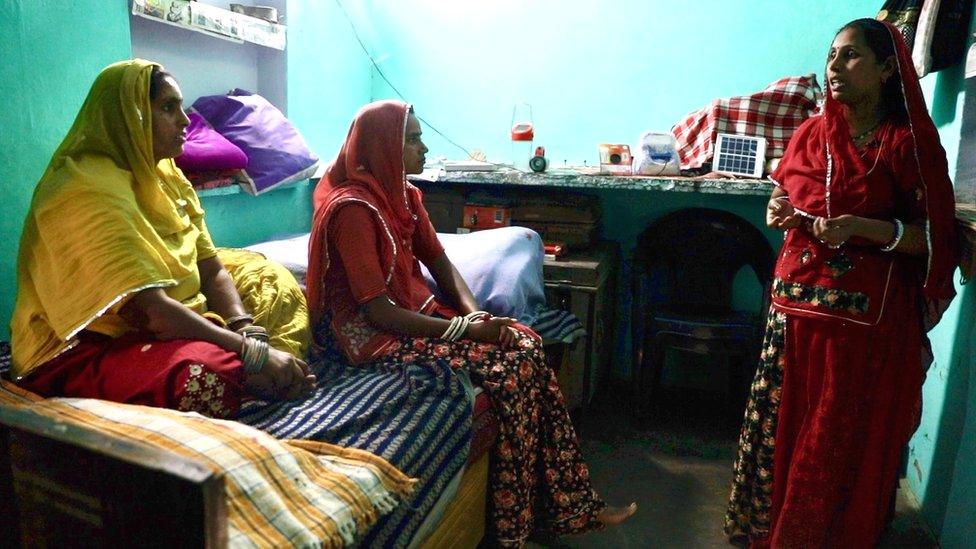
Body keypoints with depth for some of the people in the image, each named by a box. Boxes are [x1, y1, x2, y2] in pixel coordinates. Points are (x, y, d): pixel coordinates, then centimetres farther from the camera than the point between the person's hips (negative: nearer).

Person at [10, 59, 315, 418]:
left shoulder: (168, 179, 9)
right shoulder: (87, 190, -19)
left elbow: (212, 270, 3)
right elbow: (150, 311, -29)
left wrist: (245, 328, -16)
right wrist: (249, 350, -29)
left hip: (170, 329, 9)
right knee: (208, 377, -35)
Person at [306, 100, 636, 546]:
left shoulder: (402, 194, 8)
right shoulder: (352, 208, -19)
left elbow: (439, 261, 10)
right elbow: (378, 311, -23)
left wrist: (474, 313, -9)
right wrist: (465, 328, -22)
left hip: (417, 312, 8)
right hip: (377, 338, -8)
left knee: (527, 343, -10)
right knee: (512, 365, -20)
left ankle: (570, 504, -2)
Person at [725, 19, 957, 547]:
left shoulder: (912, 141, -5)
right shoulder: (811, 132, 7)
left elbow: (935, 237, -7)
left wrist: (863, 227, -22)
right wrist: (779, 211, -3)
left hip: (869, 319, -4)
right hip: (797, 305, 4)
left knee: (846, 437, 5)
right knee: (780, 420, 11)